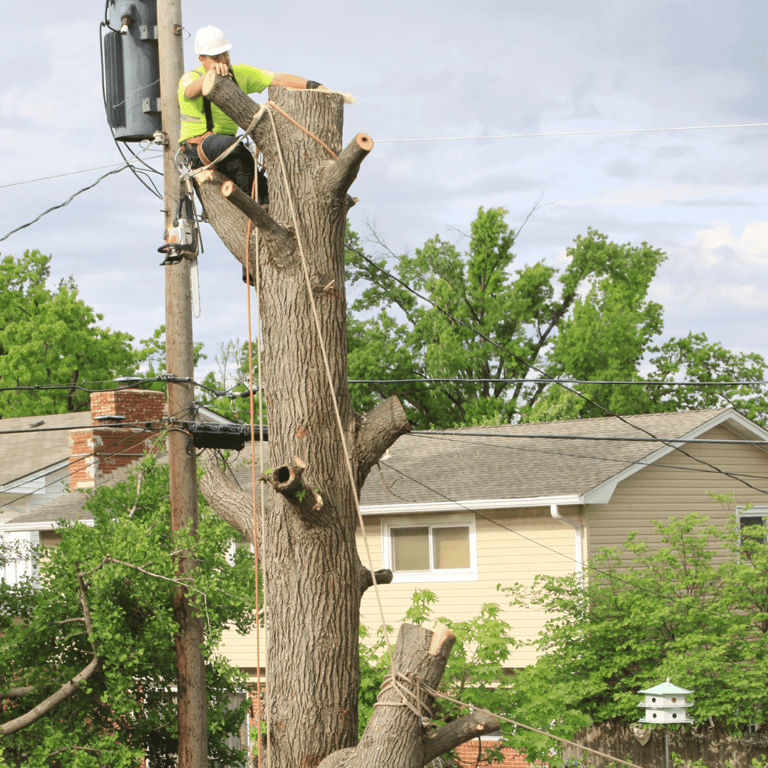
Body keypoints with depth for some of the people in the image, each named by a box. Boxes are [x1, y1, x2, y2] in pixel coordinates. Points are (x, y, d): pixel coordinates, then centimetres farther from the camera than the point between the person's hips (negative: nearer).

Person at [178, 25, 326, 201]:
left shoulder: (240, 74, 5)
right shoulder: (190, 78, -12)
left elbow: (278, 79, 1)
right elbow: (191, 92, -38)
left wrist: (314, 86, -11)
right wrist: (211, 74, -59)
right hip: (197, 146, -6)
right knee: (228, 144, -36)